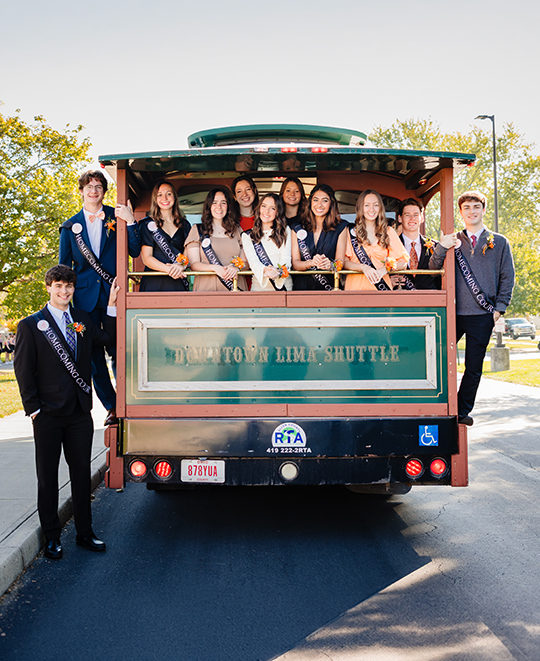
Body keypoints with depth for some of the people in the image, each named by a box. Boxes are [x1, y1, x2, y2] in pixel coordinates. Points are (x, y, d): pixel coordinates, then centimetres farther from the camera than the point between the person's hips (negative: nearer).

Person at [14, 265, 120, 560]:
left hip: (80, 413, 4)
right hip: (48, 415, -3)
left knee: (82, 472, 11)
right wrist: (34, 408, -7)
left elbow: (108, 338, 2)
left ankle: (84, 532, 25)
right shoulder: (31, 325, -3)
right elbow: (23, 370, -4)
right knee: (47, 477, 9)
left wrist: (112, 305, -4)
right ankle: (51, 537, 23)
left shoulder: (82, 319, 10)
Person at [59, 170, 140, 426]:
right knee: (93, 354, 5)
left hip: (112, 293, -2)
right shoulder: (70, 226, 11)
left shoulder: (116, 217, 6)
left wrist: (130, 222, -14)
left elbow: (135, 251, -2)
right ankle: (112, 406, 17)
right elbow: (63, 267, 12)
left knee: (118, 351, -3)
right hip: (85, 296, 2)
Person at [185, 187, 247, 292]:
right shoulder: (197, 230, 10)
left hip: (236, 287, 2)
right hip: (206, 288, -2)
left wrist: (236, 267, -8)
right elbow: (193, 264, 3)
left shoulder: (237, 230, 18)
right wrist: (215, 268, -14)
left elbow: (245, 262, 15)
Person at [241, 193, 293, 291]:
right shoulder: (247, 236, 12)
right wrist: (265, 271, -27)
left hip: (285, 284, 0)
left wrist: (278, 272, -23)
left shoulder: (285, 231, 14)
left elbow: (286, 259, 1)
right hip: (259, 287, 0)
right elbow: (253, 261, -3)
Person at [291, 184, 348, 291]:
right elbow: (295, 263, 4)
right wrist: (311, 263, -16)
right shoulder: (297, 229, 10)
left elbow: (340, 261, 0)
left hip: (330, 287, 0)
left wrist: (330, 264, -22)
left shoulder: (340, 228, 8)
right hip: (303, 286, 1)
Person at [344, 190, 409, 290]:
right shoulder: (352, 232, 8)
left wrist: (385, 269, -9)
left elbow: (403, 260, 9)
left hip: (382, 286, 1)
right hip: (356, 285, -1)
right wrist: (363, 267, -16)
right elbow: (344, 262, 1)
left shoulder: (389, 232, 13)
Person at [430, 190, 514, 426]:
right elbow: (433, 267, 3)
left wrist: (499, 308, 0)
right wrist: (442, 247, -15)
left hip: (482, 315, 0)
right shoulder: (453, 241, 12)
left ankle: (463, 412, 17)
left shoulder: (499, 243, 9)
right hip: (453, 312, 1)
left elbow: (507, 277, 9)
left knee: (474, 367, 4)